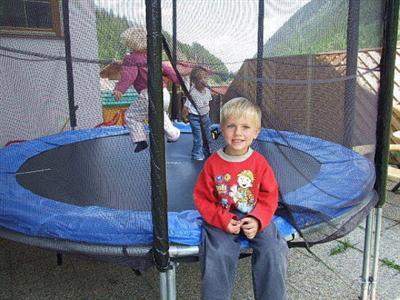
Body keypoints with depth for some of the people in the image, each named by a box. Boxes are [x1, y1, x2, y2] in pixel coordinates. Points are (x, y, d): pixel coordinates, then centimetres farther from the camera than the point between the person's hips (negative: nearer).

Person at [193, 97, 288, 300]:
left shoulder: (259, 163, -5)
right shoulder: (212, 163, -8)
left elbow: (269, 196, 0)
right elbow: (202, 198, -3)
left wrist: (257, 220, -16)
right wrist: (223, 221, -14)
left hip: (254, 218, 1)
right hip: (222, 220, -1)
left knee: (272, 252, -17)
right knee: (218, 255, -22)